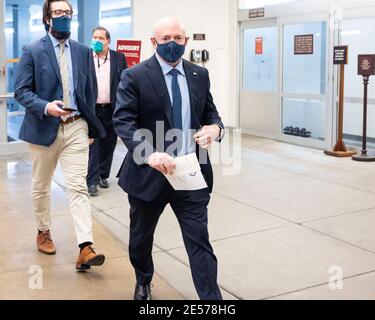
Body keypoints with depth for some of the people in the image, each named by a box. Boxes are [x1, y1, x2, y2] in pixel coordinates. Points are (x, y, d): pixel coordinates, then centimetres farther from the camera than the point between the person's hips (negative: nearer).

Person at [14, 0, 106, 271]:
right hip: (44, 128, -1)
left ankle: (86, 248, -13)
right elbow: (21, 91, -6)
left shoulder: (83, 52, 7)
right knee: (41, 187, 14)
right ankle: (44, 232, 35)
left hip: (76, 128, 1)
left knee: (78, 187, -9)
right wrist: (46, 107, -23)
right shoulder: (33, 51, -3)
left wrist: (91, 127, 13)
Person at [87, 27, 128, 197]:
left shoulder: (119, 58, 5)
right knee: (92, 145, -3)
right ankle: (92, 181, 0)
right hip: (91, 110, -2)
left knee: (108, 145, 10)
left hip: (111, 110, 2)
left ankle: (103, 175, 25)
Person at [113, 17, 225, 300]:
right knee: (141, 236, 19)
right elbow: (123, 121, -15)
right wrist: (149, 153, -31)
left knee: (199, 240, -2)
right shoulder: (134, 76, -7)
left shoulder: (200, 75, 7)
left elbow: (210, 112, 15)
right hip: (149, 172, -1)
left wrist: (215, 127, -11)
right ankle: (143, 283, 46)